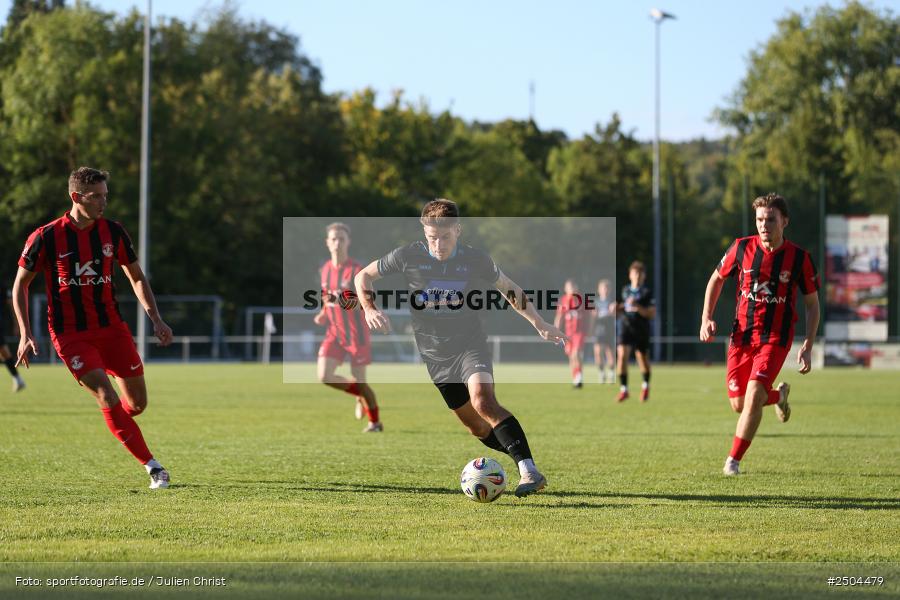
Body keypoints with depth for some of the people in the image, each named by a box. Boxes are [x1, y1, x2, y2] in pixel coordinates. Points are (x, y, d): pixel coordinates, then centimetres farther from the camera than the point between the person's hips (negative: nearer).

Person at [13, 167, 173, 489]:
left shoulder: (112, 232, 1)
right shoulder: (46, 237, -9)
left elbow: (136, 277, 12)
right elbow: (20, 284, 2)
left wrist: (155, 318, 0)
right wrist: (25, 334, -6)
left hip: (111, 328, 4)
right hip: (70, 334, -4)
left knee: (137, 403, 2)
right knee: (107, 396, -18)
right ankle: (152, 466, -12)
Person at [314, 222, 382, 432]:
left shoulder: (356, 270, -12)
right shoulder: (325, 270, 6)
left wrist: (351, 304, -34)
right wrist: (323, 315, 2)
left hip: (356, 333, -5)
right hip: (334, 333, 5)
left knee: (359, 381, -1)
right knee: (324, 376, -10)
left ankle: (375, 422, 21)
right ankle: (359, 395, 19)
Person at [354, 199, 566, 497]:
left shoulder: (475, 259, -6)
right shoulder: (407, 256, -8)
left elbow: (509, 288, 11)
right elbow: (363, 276, 5)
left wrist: (539, 324, 9)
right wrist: (370, 309, -12)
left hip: (470, 346, -3)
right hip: (434, 354, 3)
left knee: (483, 400, -29)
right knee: (477, 427, 4)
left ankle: (530, 472, -34)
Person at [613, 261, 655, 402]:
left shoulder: (646, 293, -5)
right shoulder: (625, 290, 9)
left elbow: (652, 313, -11)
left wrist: (636, 307, -23)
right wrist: (618, 308, 1)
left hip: (641, 330, -2)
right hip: (625, 327, 2)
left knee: (643, 359, 11)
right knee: (622, 354, -17)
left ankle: (645, 386, 39)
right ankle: (623, 389, -12)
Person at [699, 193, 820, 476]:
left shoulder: (799, 258, -8)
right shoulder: (742, 248, -5)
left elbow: (812, 304, 2)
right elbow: (716, 280, 11)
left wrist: (807, 347, -5)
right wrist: (706, 319, 0)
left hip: (775, 338, -3)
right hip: (742, 335, 3)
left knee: (754, 396, -19)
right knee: (738, 404, 4)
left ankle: (733, 460, -6)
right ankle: (779, 395, 38)